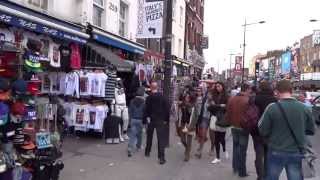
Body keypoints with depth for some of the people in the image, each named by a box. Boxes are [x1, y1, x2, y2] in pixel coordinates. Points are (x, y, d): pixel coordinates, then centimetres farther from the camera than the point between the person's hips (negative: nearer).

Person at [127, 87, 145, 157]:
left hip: (133, 120, 2)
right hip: (140, 120, -2)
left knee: (132, 134, 0)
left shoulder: (132, 101, 0)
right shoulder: (143, 102, -11)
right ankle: (138, 146, 36)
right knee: (139, 134, 18)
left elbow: (130, 111, 6)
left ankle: (130, 149, -12)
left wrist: (130, 120, 15)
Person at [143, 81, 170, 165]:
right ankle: (161, 158, -6)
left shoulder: (149, 98, -10)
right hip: (160, 121, -1)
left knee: (149, 137, 20)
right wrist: (166, 119, 1)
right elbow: (167, 109, -7)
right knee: (161, 139, -1)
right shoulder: (162, 97, -8)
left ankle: (147, 152, 35)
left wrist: (145, 120, 0)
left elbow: (146, 110, -9)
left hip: (151, 120, 1)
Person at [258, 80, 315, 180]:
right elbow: (311, 130, 6)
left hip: (276, 152, -2)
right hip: (296, 153, 2)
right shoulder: (304, 108, -6)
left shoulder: (272, 108, -16)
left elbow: (263, 131, -10)